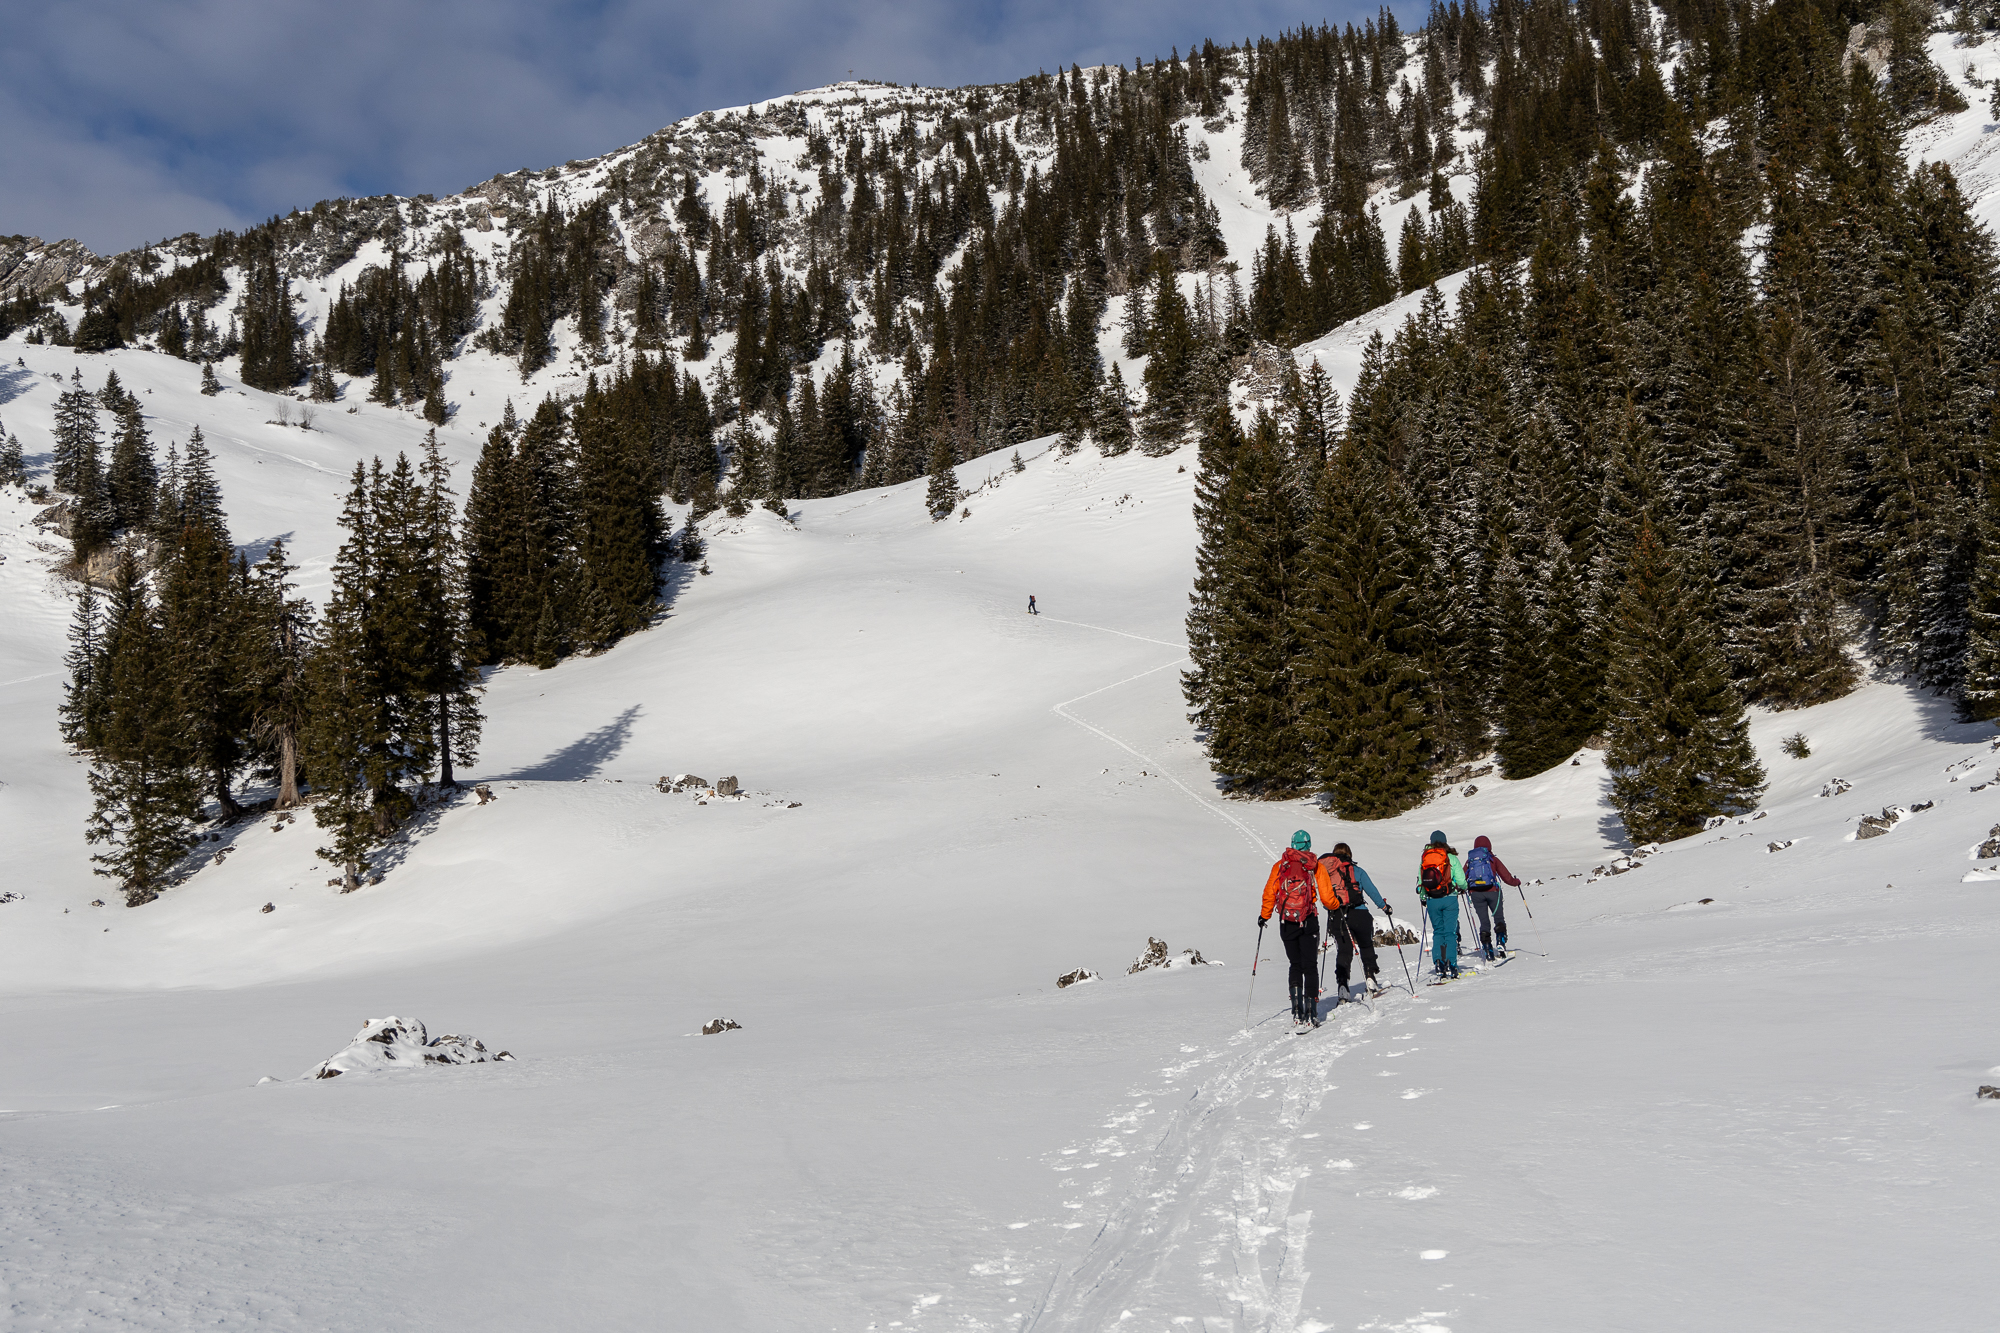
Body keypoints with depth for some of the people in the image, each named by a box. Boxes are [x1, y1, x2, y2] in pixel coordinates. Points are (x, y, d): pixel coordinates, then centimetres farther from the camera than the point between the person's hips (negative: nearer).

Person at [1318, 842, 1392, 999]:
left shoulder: (1325, 871, 10)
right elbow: (1372, 890, 5)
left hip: (1335, 916, 2)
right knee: (1366, 946, 19)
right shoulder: (1357, 871, 4)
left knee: (1343, 950, 3)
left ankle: (1341, 983, -13)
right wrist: (1384, 906, 16)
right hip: (1357, 914, -2)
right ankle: (1370, 978, 14)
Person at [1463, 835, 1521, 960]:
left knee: (1484, 922, 8)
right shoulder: (1492, 859, 4)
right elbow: (1506, 876, 3)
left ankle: (1487, 948, 0)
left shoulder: (1469, 860, 9)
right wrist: (1516, 882, 22)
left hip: (1475, 893, 2)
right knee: (1499, 918, 11)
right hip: (1492, 891, -2)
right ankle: (1501, 942, -6)